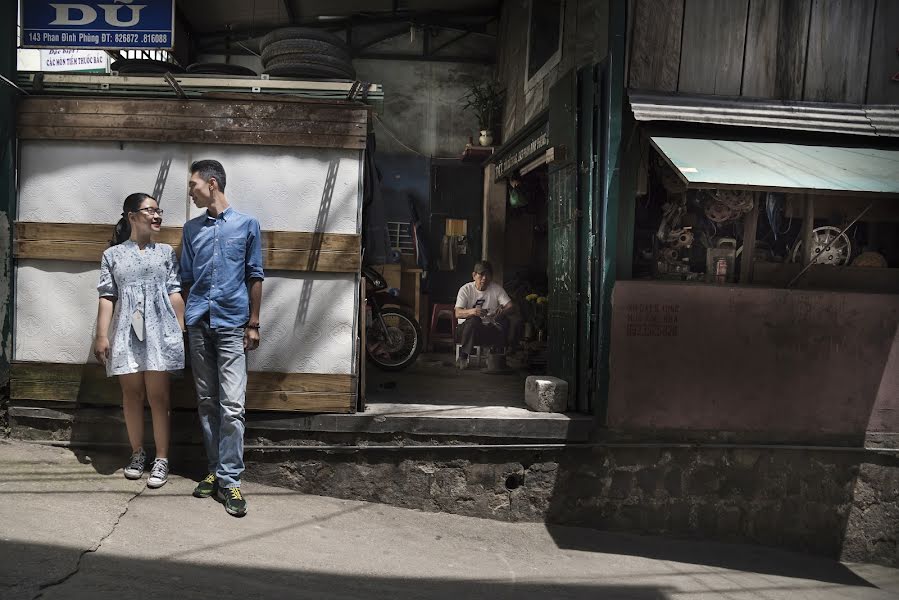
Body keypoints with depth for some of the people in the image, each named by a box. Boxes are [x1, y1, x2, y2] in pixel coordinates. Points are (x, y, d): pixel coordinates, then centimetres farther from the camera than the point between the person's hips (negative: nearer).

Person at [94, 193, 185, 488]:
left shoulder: (166, 252, 9)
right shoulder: (113, 254, 8)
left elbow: (174, 293, 6)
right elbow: (107, 297, 3)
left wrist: (181, 330, 2)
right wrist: (101, 335, -2)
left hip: (159, 331, -1)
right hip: (126, 332, 1)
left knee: (157, 395, -1)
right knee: (131, 394, 7)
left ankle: (161, 459, 5)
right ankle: (137, 453, 21)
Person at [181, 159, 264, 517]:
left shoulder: (247, 225, 4)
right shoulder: (191, 229, 13)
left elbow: (255, 277, 4)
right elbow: (186, 279, 15)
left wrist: (253, 324, 0)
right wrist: (183, 320, 9)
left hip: (232, 325, -4)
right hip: (198, 325, 4)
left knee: (232, 406, -9)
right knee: (206, 403, 8)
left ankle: (229, 480, -5)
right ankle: (214, 471, 18)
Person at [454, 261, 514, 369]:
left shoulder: (496, 289, -1)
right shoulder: (465, 289, -7)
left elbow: (510, 306, -11)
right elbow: (458, 313, -20)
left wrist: (502, 311, -36)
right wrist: (472, 311, -42)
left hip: (490, 331, 2)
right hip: (466, 329, -2)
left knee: (504, 321, -26)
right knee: (474, 320, -35)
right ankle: (463, 356, -23)